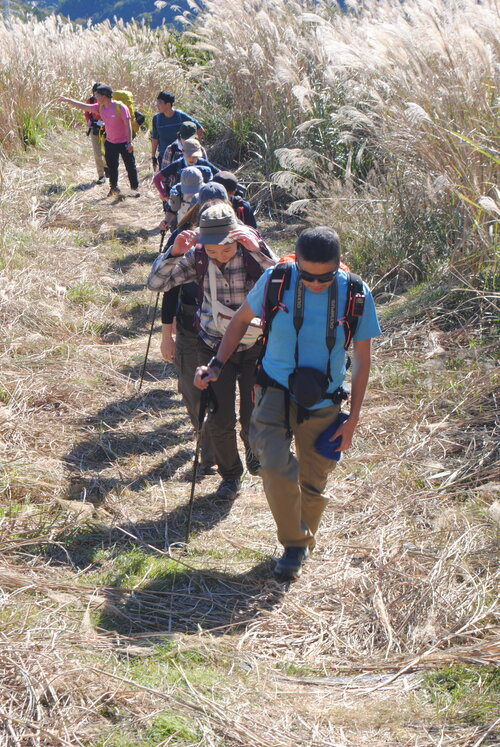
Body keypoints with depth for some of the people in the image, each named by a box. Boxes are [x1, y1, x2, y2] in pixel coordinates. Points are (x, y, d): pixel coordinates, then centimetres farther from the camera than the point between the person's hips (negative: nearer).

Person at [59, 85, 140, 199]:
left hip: (124, 143, -6)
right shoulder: (100, 108, 0)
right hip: (110, 142, 6)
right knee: (111, 166, 12)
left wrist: (129, 142, -20)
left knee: (130, 166, 1)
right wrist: (67, 100, 3)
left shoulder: (120, 107, -19)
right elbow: (83, 106, 5)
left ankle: (135, 188, 13)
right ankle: (114, 188, 26)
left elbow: (128, 124, -18)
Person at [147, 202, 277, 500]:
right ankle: (230, 474, 26)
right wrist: (175, 252, -30)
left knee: (253, 419, 1)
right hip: (215, 346, 1)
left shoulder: (255, 251, -17)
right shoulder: (198, 257, -12)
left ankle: (253, 450, 37)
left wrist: (258, 251, -41)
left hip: (255, 346, -1)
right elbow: (156, 283, -14)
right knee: (221, 420, 0)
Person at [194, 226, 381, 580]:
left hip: (323, 403, 1)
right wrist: (217, 365, -1)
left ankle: (304, 544, 38)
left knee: (313, 482, 9)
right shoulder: (275, 281, -14)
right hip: (276, 390, -1)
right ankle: (293, 543, -2)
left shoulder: (357, 296, -13)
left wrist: (353, 419, -1)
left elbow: (362, 359, -2)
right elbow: (242, 319, 6)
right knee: (275, 463, -24)